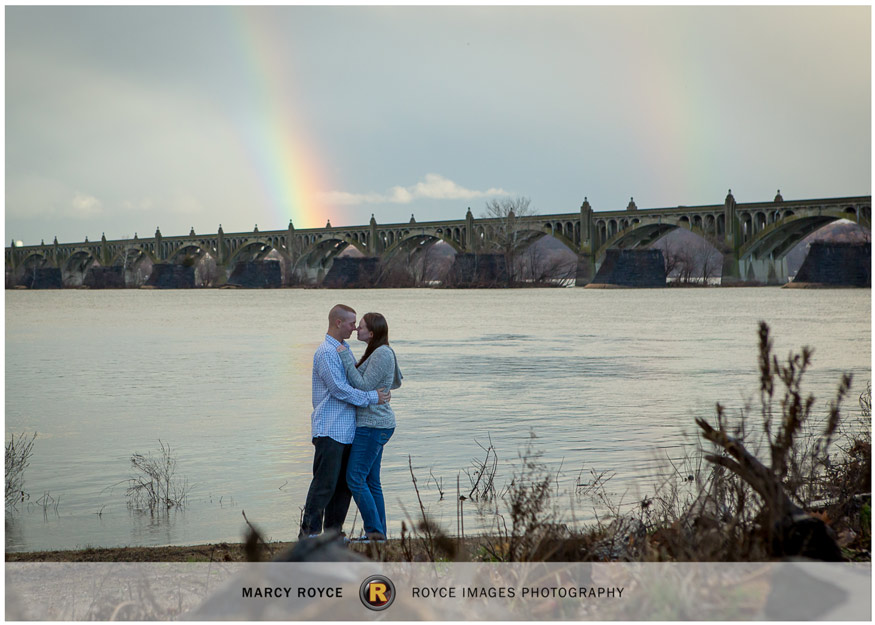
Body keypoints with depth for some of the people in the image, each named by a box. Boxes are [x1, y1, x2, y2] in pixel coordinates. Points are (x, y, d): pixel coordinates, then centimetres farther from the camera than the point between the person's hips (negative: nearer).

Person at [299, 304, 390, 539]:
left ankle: (333, 531, 17)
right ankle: (309, 531, -2)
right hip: (329, 429, -9)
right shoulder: (326, 352, -12)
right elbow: (339, 389, -18)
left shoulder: (344, 348, 19)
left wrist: (381, 392, 14)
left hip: (346, 430, 9)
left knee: (345, 482, 10)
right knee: (325, 483, -8)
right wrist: (372, 398, -13)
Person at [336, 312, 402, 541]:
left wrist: (346, 358, -17)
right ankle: (379, 533, 13)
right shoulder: (375, 353, 14)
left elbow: (364, 387, -19)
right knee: (371, 482, 10)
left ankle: (374, 530, -4)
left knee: (355, 479, -8)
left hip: (372, 426, -10)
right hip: (374, 425, 10)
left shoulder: (382, 354, -16)